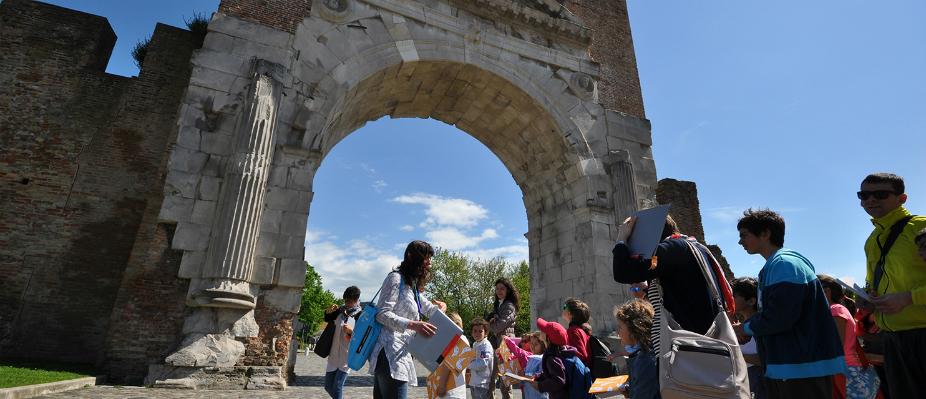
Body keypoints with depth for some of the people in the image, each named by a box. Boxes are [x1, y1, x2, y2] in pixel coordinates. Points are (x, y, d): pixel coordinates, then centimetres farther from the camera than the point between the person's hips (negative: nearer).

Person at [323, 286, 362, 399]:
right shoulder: (341, 310, 2)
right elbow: (327, 319, 18)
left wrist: (351, 331, -28)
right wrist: (329, 311, -2)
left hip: (347, 357, -5)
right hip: (333, 355, 6)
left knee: (337, 388, -10)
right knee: (328, 387, 14)